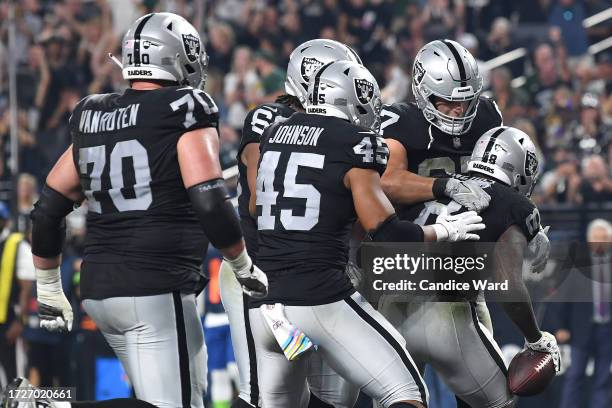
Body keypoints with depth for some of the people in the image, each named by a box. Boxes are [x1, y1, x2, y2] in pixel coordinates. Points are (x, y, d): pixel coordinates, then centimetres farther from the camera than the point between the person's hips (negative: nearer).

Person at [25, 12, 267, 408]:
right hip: (157, 290, -7)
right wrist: (246, 268, -1)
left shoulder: (92, 118, 14)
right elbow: (210, 204, -15)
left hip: (99, 289, 7)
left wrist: (49, 290, 25)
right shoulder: (184, 111, -6)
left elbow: (48, 210, 17)